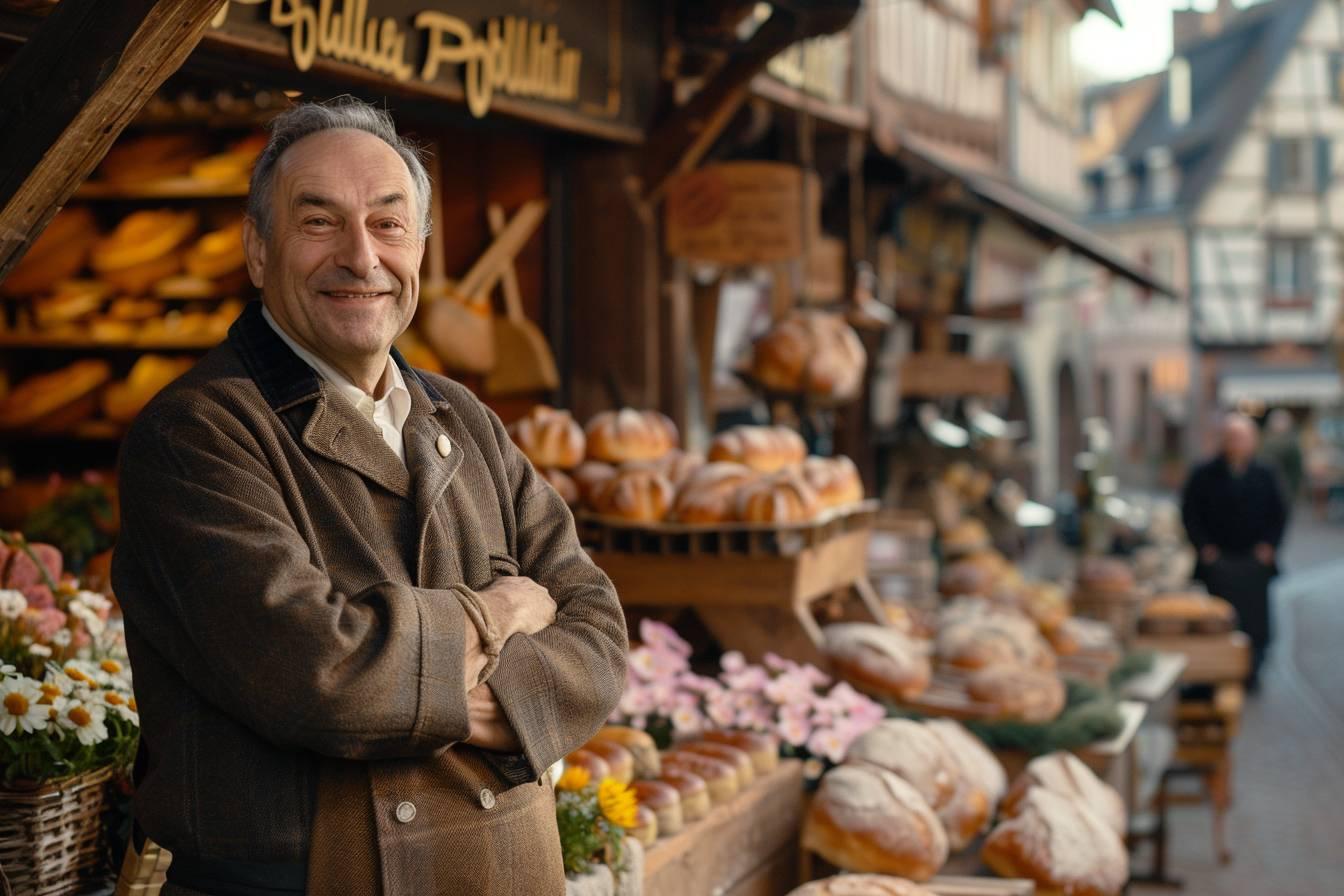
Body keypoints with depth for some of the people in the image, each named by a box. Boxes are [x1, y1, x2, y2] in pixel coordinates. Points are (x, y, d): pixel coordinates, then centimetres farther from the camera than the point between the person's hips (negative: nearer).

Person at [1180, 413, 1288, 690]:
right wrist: (1204, 546, -6)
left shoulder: (1265, 475, 6)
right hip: (1218, 561, -1)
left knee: (1254, 618, 2)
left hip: (1255, 560, 2)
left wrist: (1269, 545, -1)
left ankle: (1252, 672, 12)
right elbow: (1190, 514, 3)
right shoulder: (1204, 475, 1)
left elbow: (1280, 513, 11)